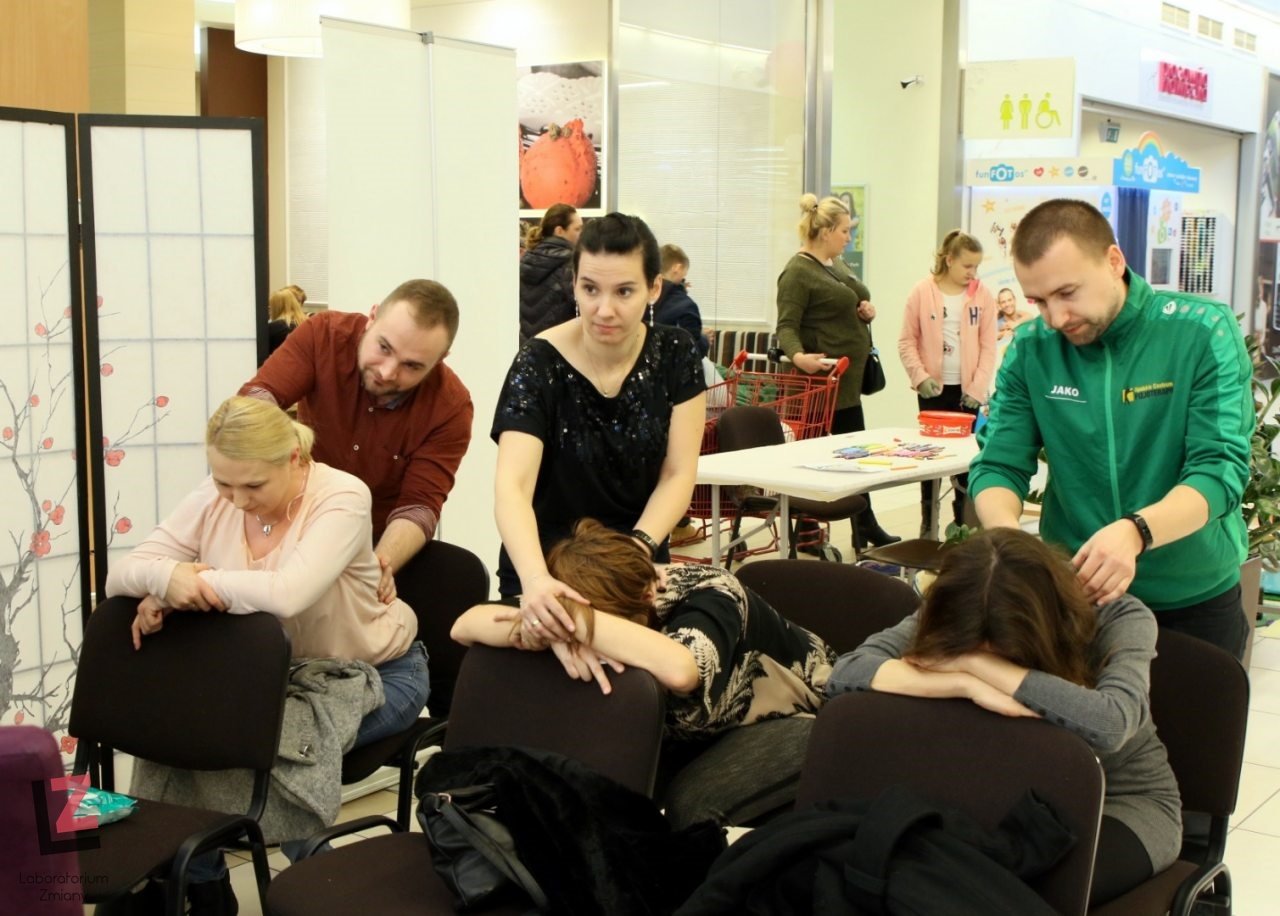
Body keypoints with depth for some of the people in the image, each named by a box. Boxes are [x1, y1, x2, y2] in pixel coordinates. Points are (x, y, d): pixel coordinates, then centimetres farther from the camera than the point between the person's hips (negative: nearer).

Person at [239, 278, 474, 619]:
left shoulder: (450, 406, -18)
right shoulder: (323, 334, -15)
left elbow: (419, 504, -19)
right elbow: (254, 398, -21)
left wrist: (381, 565, -38)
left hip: (385, 543, 1)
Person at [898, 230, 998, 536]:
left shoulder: (982, 296, -1)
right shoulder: (922, 292, -3)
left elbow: (988, 347, -1)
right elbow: (907, 341, -1)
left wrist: (978, 388, -8)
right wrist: (920, 377, -11)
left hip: (968, 390, 1)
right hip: (933, 389, 0)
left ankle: (963, 521, 14)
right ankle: (928, 522, 16)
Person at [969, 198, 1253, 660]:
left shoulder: (1204, 333, -15)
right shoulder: (1030, 350, -7)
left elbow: (1221, 468, -21)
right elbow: (997, 465, -7)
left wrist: (1134, 532, -40)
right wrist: (1006, 532, -30)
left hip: (1194, 597, -1)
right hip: (1075, 591, 2)